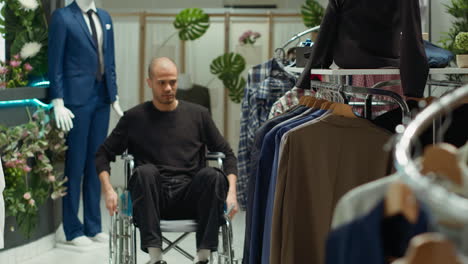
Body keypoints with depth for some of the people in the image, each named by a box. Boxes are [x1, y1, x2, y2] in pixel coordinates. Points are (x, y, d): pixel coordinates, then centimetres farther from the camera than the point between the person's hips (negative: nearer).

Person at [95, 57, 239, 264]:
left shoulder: (198, 115, 13)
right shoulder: (135, 117, 10)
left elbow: (227, 154, 13)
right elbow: (104, 154, 12)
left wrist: (231, 190, -4)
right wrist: (108, 189, -6)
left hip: (190, 197, 1)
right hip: (151, 198, -1)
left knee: (212, 175, -29)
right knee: (145, 171, -32)